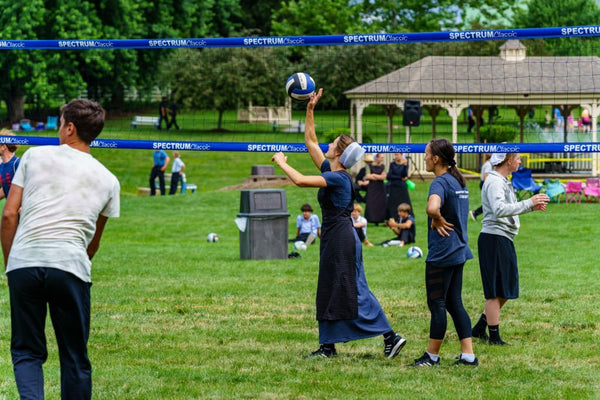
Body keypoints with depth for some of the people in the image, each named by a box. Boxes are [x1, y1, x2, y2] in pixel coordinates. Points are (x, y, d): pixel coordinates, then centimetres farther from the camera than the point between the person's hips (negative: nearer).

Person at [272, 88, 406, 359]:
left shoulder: (338, 178, -17)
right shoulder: (328, 170, 8)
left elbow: (300, 180, -26)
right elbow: (310, 142, 17)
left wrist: (281, 162, -11)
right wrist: (310, 110, 13)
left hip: (342, 238, -10)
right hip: (332, 237, 10)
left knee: (353, 291, -7)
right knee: (329, 291, 10)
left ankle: (391, 337, -4)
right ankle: (328, 346, 13)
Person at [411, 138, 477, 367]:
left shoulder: (440, 182, -17)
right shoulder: (458, 181, 12)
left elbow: (432, 207, -38)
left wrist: (438, 220, -18)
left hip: (441, 254, -9)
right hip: (458, 251, 9)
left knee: (436, 304, 1)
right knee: (454, 303, 12)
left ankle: (432, 356, 10)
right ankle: (468, 355, 9)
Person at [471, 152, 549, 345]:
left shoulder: (503, 182, 16)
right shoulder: (494, 182, -16)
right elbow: (499, 210, -29)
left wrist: (531, 206, 8)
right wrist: (528, 203, -26)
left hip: (503, 240, 10)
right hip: (494, 240, -10)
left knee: (505, 290, 15)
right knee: (496, 292, -3)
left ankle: (479, 329, 24)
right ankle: (494, 336, 4)